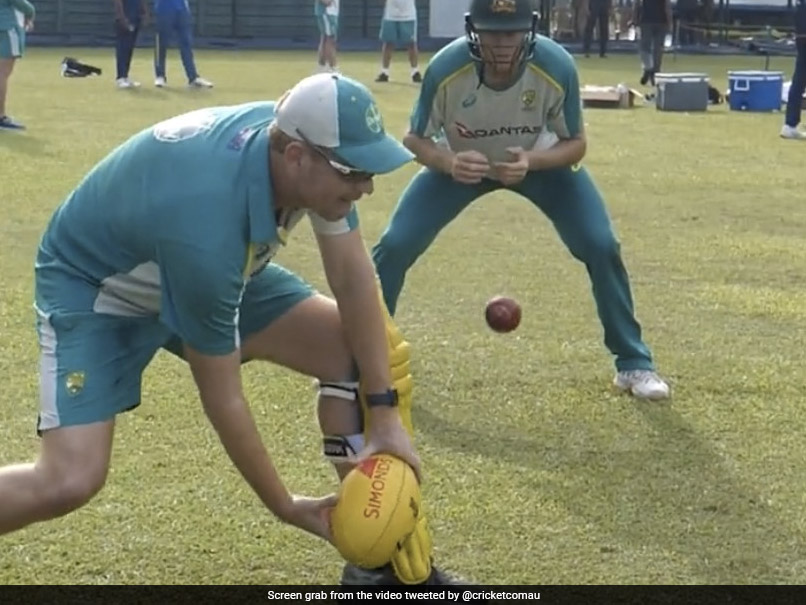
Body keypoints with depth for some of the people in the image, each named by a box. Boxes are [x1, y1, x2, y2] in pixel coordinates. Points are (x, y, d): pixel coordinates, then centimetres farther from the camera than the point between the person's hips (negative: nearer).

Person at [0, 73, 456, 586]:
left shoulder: (302, 141, -23)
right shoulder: (207, 230, -42)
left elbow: (354, 277, -13)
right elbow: (222, 398, -29)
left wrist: (385, 415, -17)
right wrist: (286, 507, -18)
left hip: (219, 270, 8)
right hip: (94, 285, -7)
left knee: (377, 350, -5)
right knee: (70, 481, -27)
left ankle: (389, 560, 7)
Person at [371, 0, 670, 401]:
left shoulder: (557, 67, -33)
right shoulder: (445, 69, -34)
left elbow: (575, 143, -18)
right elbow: (415, 139, -18)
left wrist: (531, 162, -38)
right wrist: (448, 163, -40)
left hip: (540, 162, 0)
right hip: (462, 163, 0)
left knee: (601, 246, -13)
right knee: (394, 245, -11)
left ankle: (633, 364, 5)